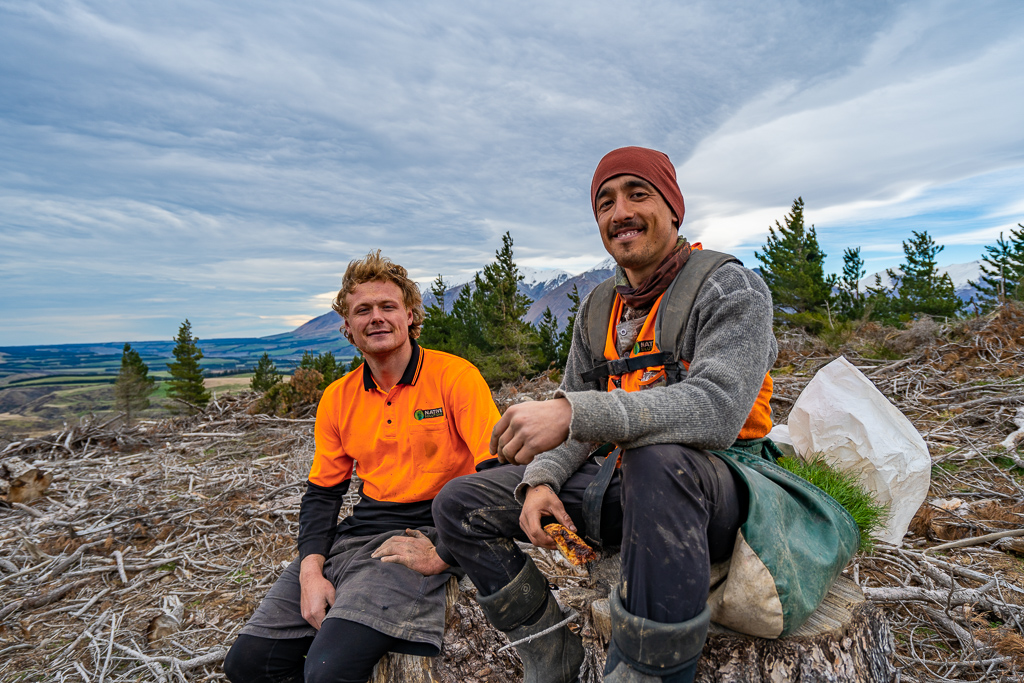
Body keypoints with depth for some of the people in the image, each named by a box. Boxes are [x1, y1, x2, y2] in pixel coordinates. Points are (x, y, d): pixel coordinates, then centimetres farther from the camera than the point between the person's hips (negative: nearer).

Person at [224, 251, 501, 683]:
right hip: (355, 533, 6)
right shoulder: (338, 398, 9)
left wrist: (443, 551, -20)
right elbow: (322, 493, 13)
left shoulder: (454, 376, -9)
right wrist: (311, 569, -3)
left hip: (422, 535, -6)